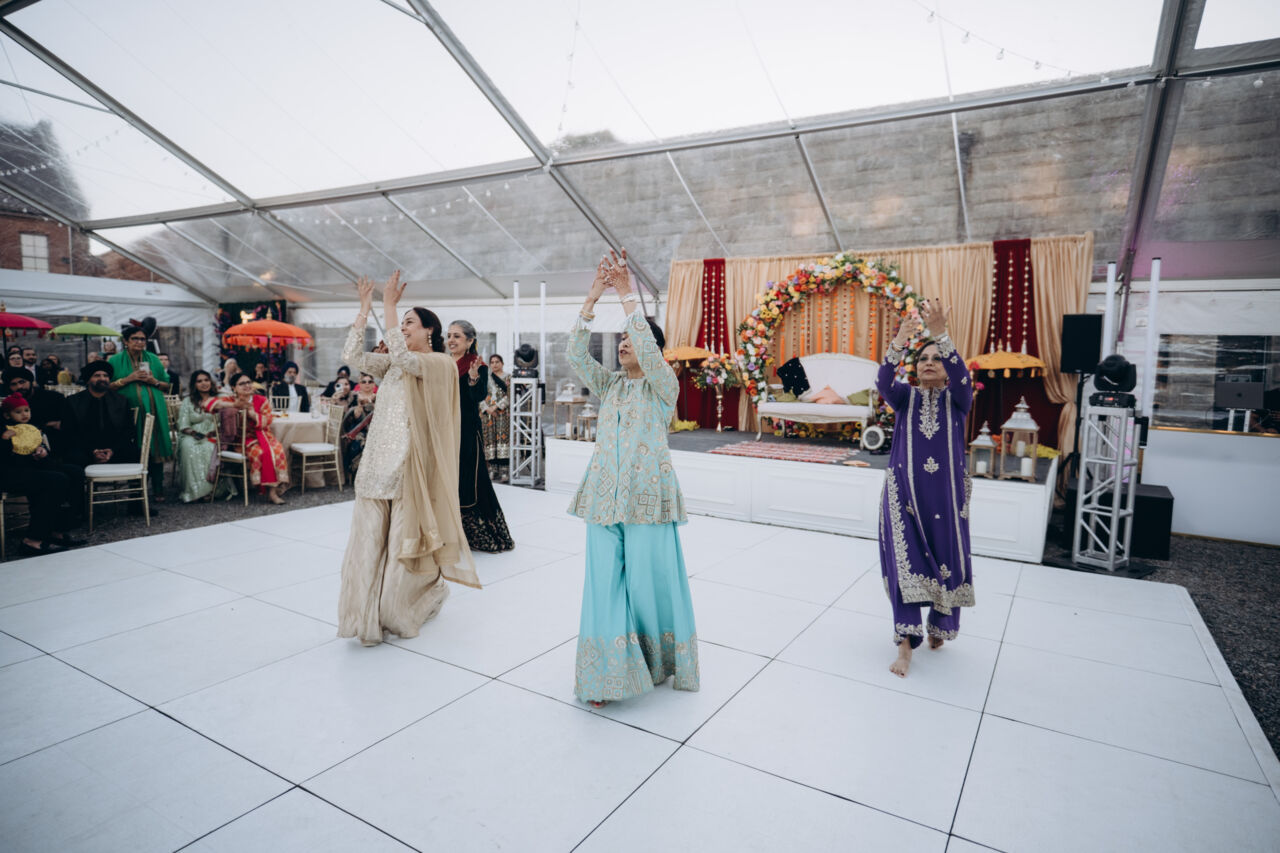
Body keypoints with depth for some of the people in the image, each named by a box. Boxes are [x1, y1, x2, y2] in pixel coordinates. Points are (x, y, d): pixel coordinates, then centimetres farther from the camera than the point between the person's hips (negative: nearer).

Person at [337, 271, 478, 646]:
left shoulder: (440, 363, -4)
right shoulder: (393, 363, 16)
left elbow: (400, 356, -22)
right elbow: (353, 356, 5)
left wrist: (389, 304, -18)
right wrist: (365, 308, 3)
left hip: (410, 461, -6)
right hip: (379, 458, 6)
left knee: (404, 535, 2)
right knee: (370, 534, 3)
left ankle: (423, 598, 25)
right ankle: (371, 614, 11)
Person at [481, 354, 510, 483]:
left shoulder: (508, 378, 6)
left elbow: (509, 396, -4)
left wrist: (496, 406, -12)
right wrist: (487, 408, -8)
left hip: (503, 413, -3)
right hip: (488, 413, 3)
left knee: (503, 437, -9)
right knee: (490, 439, 0)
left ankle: (503, 470, -9)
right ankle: (493, 469, 4)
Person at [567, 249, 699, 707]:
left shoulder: (664, 387, -1)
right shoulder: (609, 385, 11)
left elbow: (649, 351, -21)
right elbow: (576, 354, -3)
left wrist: (627, 294, -20)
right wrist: (593, 296, -10)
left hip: (647, 497, -4)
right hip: (605, 496, 4)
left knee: (649, 581, 4)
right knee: (605, 584, 4)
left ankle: (660, 664, 25)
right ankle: (610, 675, 16)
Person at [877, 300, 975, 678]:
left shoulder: (957, 399, 3)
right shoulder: (906, 397, 4)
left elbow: (961, 376, -20)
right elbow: (883, 382, -19)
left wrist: (941, 334, -34)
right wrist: (899, 341, -34)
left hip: (946, 495, 1)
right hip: (905, 493, -1)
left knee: (947, 562, 8)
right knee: (905, 564, -6)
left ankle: (938, 626, 34)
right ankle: (905, 644, -1)